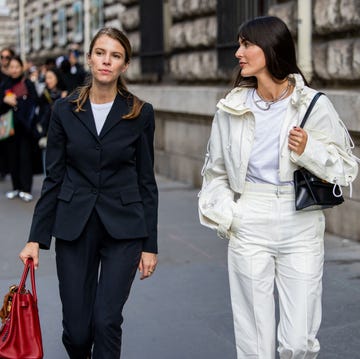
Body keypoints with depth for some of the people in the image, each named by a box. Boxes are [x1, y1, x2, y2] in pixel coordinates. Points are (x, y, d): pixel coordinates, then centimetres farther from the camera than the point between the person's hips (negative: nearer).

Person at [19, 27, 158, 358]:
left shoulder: (140, 114, -2)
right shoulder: (65, 111, 1)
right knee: (76, 328, 4)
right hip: (74, 227, 1)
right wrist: (36, 238, 0)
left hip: (123, 227, -1)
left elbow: (146, 181, 1)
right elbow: (53, 178, 3)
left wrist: (150, 244, -1)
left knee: (107, 320, -8)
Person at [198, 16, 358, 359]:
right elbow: (215, 171, 12)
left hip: (301, 230, -1)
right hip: (249, 230, 1)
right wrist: (223, 214, -1)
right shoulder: (232, 108, 2)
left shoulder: (314, 105, -4)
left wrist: (309, 150, -15)